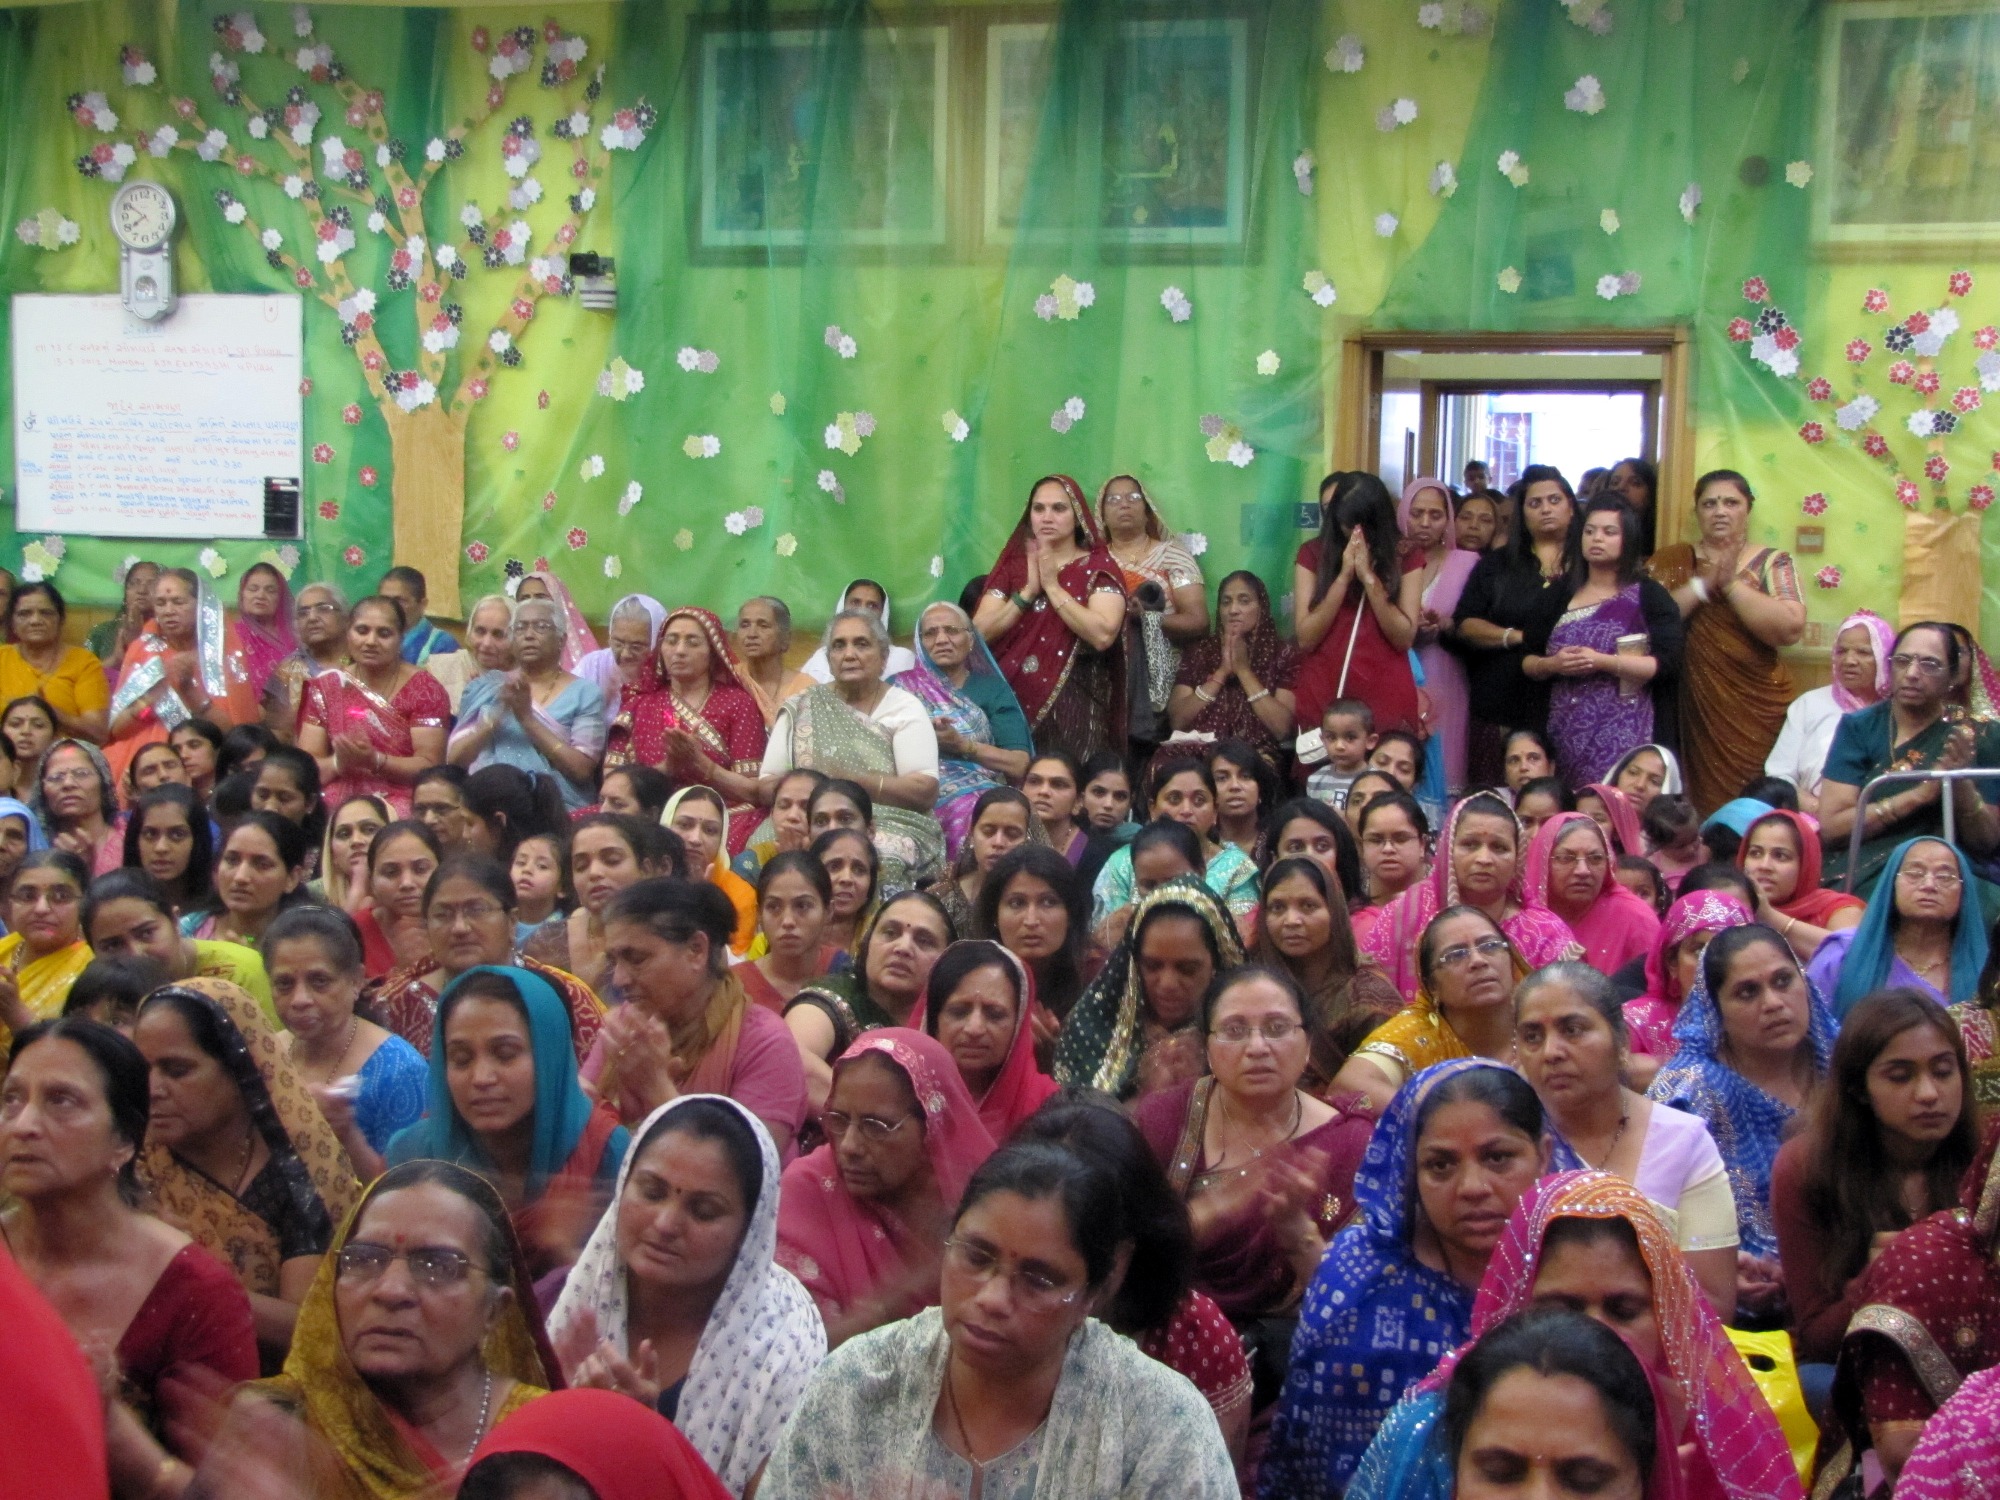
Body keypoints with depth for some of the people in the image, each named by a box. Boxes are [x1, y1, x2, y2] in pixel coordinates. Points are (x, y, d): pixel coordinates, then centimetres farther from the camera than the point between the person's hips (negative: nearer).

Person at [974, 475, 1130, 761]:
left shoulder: (1099, 567, 1)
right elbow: (980, 632, 0)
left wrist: (1052, 586, -11)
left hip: (1072, 706, -3)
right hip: (1010, 703, 3)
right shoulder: (1011, 565, 12)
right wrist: (1028, 591, -9)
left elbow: (1103, 635, -16)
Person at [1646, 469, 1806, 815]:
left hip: (1755, 711, -1)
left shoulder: (1772, 563, 6)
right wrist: (1702, 584, -11)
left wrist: (1731, 584, -10)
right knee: (1700, 806, -4)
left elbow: (1790, 629, -11)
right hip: (1694, 709, 1)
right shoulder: (1673, 560, 10)